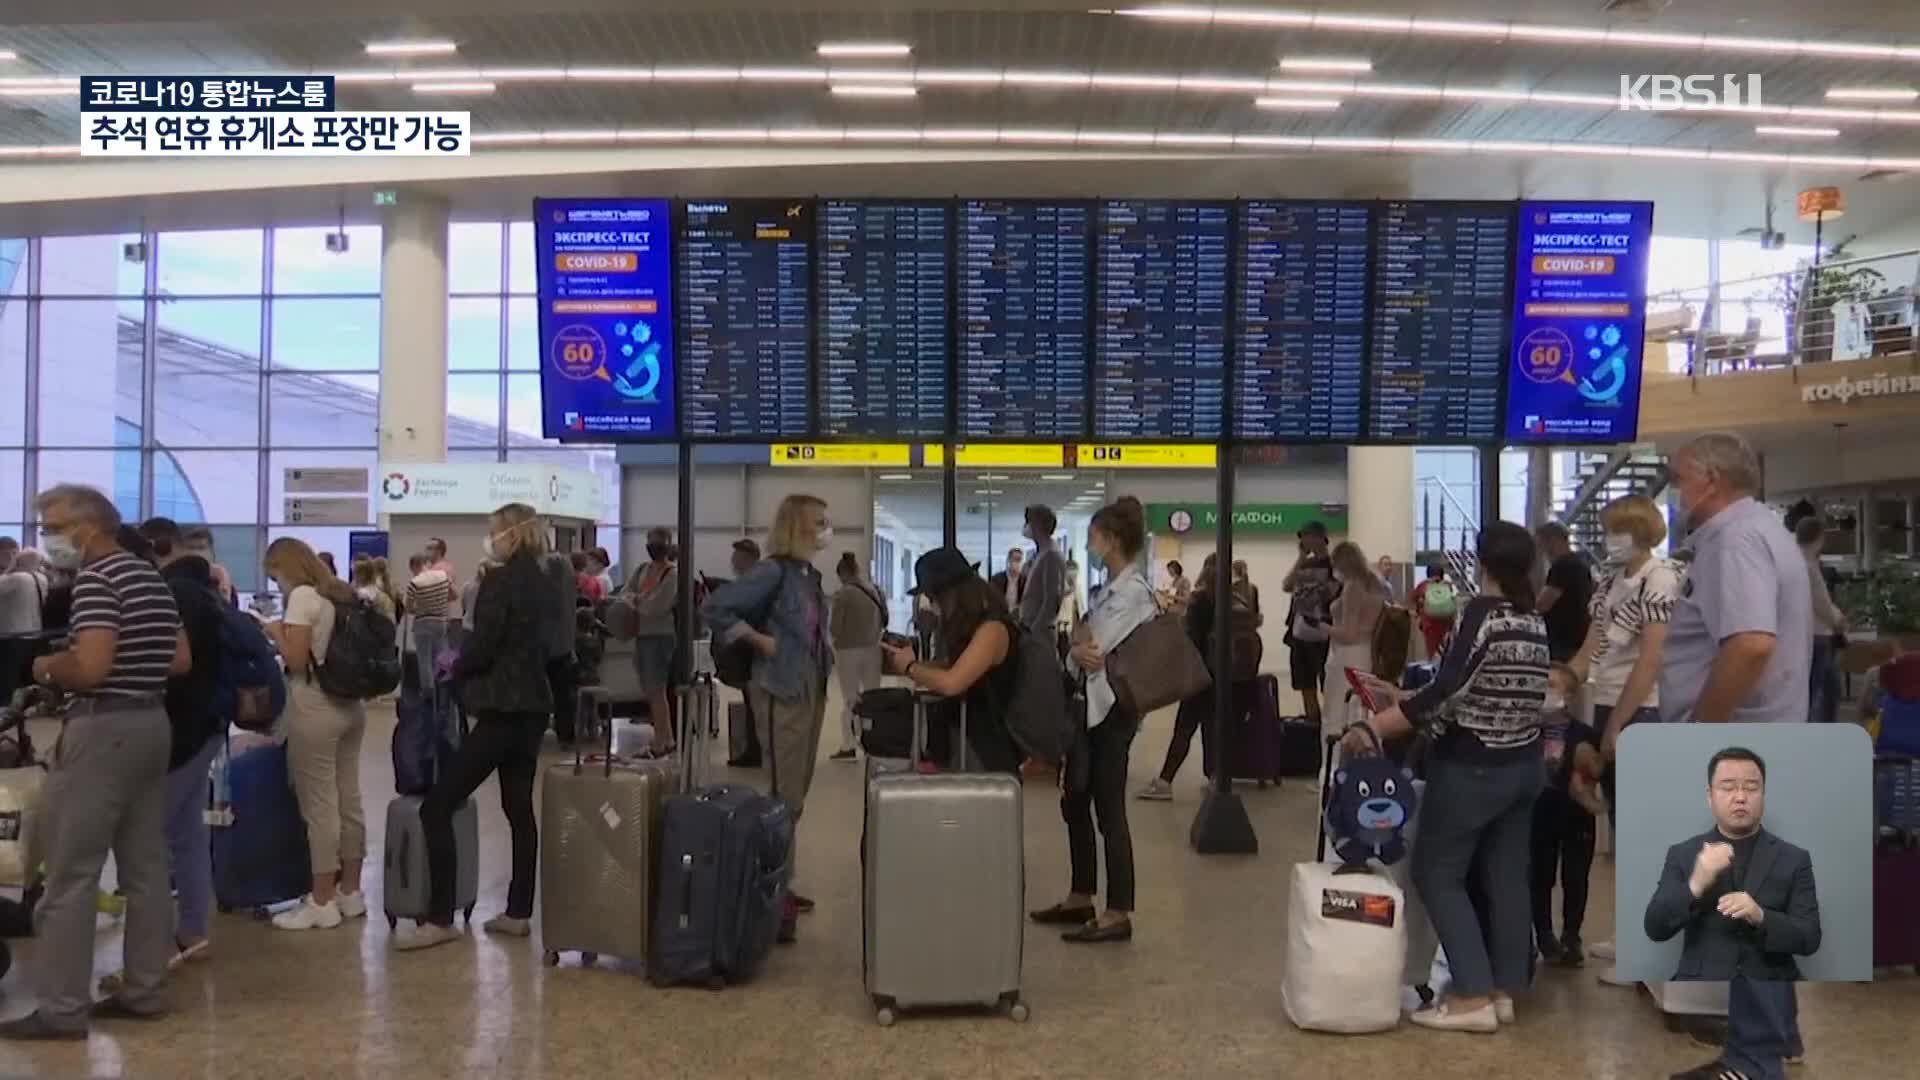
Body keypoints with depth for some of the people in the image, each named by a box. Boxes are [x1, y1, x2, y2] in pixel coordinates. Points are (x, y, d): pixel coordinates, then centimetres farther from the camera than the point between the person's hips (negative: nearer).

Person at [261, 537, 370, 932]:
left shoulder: (303, 595, -9)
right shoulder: (340, 593, 13)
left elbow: (296, 660, -14)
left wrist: (275, 632, 2)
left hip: (315, 708, -8)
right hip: (350, 705, 8)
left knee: (319, 805, -2)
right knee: (349, 800, 11)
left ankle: (323, 902, 3)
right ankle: (350, 892, 19)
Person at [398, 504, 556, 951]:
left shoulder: (499, 581, -14)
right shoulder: (543, 583, 10)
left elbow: (479, 649, -17)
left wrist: (455, 668, 4)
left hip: (502, 711, -9)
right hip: (533, 706, 9)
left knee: (436, 808, -5)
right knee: (519, 808, 13)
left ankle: (440, 919, -6)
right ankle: (518, 912, 16)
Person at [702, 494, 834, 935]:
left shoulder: (810, 574, 10)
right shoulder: (774, 570, -15)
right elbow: (714, 607, -22)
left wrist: (824, 649, 8)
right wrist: (761, 641, -18)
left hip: (813, 687, 9)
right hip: (782, 690, -9)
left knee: (798, 792, 14)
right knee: (785, 797, -7)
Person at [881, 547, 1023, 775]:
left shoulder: (992, 628, -23)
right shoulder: (973, 625, 8)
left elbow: (950, 684, -30)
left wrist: (909, 667, -12)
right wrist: (914, 663, -2)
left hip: (993, 749, -9)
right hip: (974, 738, 9)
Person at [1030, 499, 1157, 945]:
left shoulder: (1133, 591, -17)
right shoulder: (1111, 588, 14)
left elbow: (1092, 649, -19)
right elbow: (1087, 643, 11)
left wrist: (1078, 648, 0)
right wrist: (1081, 647, -10)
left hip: (1112, 709, -10)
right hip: (1090, 705, 10)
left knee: (1109, 810, -4)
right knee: (1075, 801, 15)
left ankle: (1118, 914, 4)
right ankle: (1081, 898, 26)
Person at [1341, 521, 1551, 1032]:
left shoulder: (1482, 612, -16)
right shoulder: (1535, 621, 7)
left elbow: (1447, 694, -25)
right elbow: (1501, 694, 9)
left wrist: (1373, 728, -24)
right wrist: (1407, 702, 13)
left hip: (1471, 768, -8)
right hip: (1524, 765, 8)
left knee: (1437, 872, 2)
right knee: (1507, 876, 12)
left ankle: (1474, 996, -1)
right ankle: (1504, 991, 17)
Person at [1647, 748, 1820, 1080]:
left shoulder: (1794, 859, 7)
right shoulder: (1682, 854, 7)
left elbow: (1810, 939, -1)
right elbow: (1655, 928, -3)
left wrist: (1760, 917, -23)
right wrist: (1695, 885, -22)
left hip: (1768, 1011, 0)